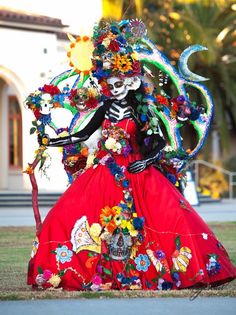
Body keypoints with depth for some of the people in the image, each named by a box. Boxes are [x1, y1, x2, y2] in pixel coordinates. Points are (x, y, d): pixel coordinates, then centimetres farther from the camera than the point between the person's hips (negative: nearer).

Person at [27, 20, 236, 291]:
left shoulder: (140, 111, 0)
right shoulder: (106, 109, 8)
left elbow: (160, 141, -3)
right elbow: (84, 134, 13)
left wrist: (146, 161, -18)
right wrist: (51, 141, 9)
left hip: (136, 172, -3)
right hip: (105, 173, 3)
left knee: (170, 215, -19)